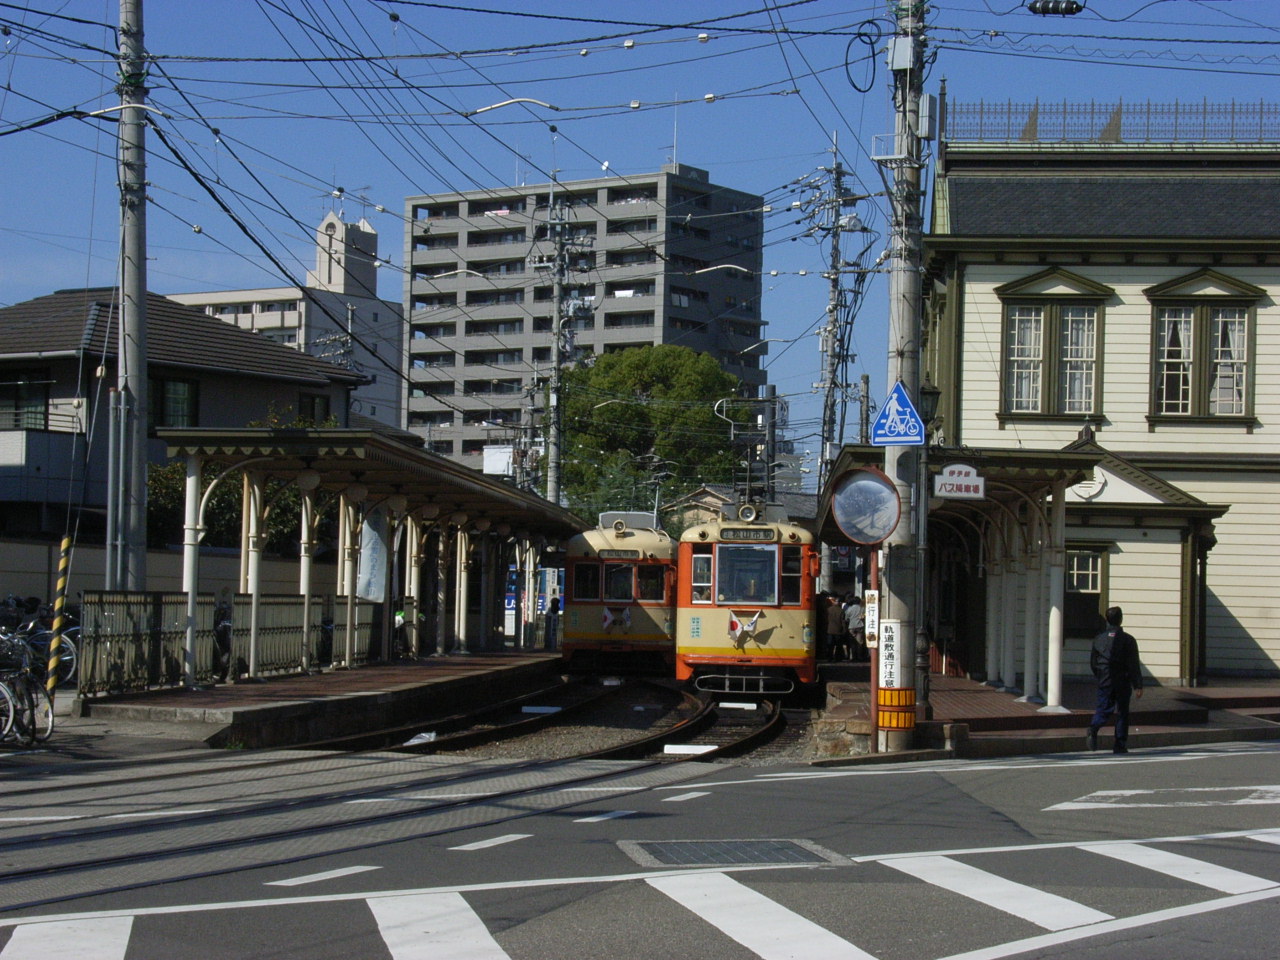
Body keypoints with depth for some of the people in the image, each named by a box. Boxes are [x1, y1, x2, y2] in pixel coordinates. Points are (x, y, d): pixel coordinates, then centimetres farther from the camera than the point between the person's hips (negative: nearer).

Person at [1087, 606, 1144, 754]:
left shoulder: (1099, 639, 3)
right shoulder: (1128, 640, -7)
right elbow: (1134, 665, -9)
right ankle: (1120, 745, 9)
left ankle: (1093, 729, -24)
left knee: (1103, 710, 6)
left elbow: (1092, 663, 10)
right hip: (1123, 683, -2)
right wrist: (1138, 686, -6)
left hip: (1105, 682, 2)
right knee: (1122, 713, 8)